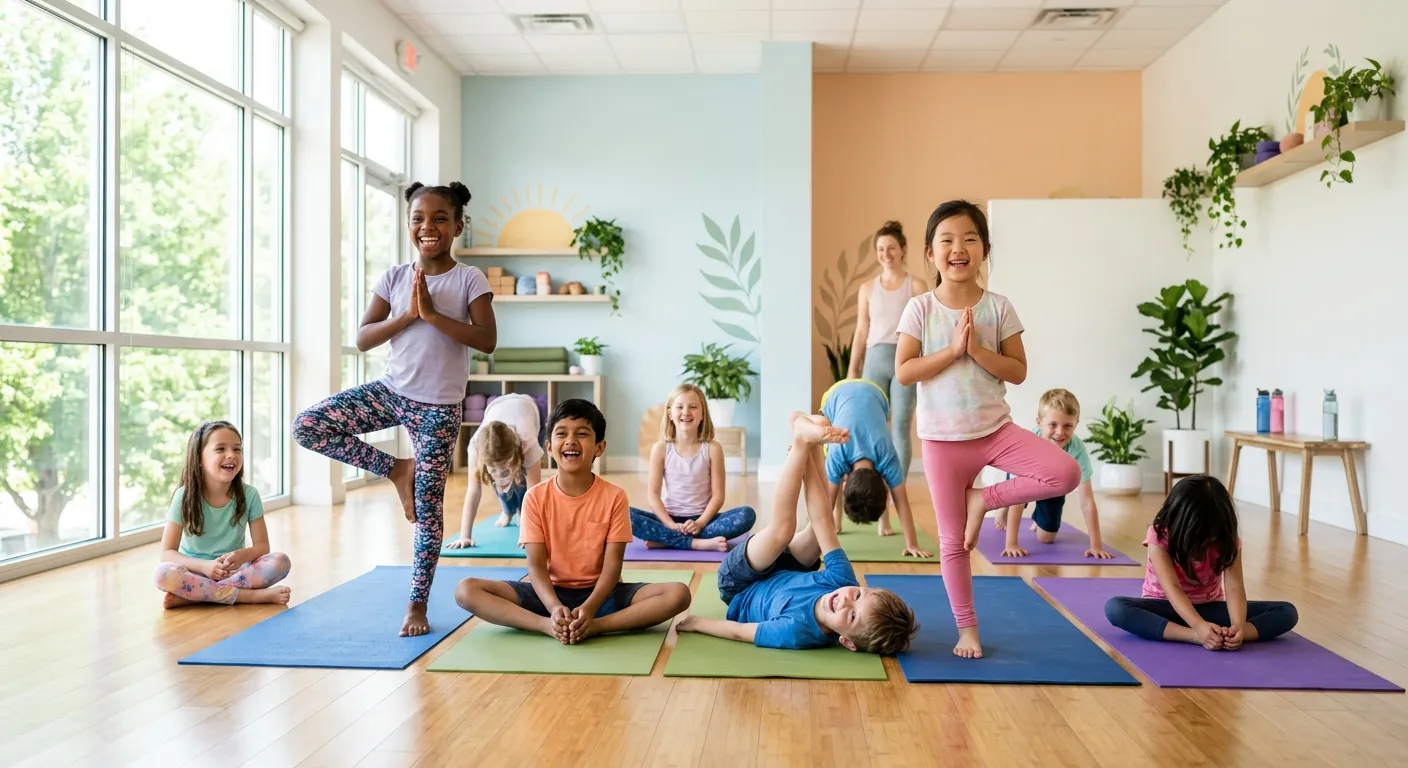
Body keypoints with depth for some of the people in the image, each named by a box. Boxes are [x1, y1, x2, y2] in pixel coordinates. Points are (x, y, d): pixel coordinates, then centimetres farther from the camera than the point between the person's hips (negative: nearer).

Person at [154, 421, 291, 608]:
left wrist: (242, 555, -29)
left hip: (234, 572, 1)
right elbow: (167, 552, -12)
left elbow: (262, 546, -5)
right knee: (163, 573, -33)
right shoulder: (184, 496, -9)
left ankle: (192, 596, -24)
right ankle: (250, 595, -27)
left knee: (281, 561, -25)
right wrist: (204, 566, -31)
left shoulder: (249, 495, -7)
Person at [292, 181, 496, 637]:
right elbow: (362, 340, -2)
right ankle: (395, 469, 5)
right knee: (307, 427, -11)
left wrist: (432, 314, -22)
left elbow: (487, 340, -19)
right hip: (391, 392, 4)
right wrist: (407, 315, -15)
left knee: (428, 508, 0)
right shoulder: (395, 278, 3)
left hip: (439, 407, -4)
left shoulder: (469, 280, -7)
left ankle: (418, 604, 14)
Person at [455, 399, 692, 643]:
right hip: (551, 592, 1)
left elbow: (612, 565, -11)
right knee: (466, 590, -21)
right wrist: (554, 607, -31)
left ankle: (593, 626, -31)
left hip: (599, 593, 0)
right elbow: (536, 564, -11)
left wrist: (589, 608, -30)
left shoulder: (614, 497, -8)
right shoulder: (536, 497, -6)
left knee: (678, 594, -25)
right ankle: (551, 626, -31)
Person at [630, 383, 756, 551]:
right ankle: (698, 543, -30)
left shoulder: (712, 448, -3)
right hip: (669, 518, 0)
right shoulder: (661, 448, -2)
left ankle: (667, 539, -26)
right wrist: (670, 525, -18)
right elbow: (654, 493, -4)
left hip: (701, 518, 1)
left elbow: (718, 495, -5)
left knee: (747, 514, -26)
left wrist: (700, 523, -20)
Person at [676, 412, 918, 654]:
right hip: (782, 579, 5)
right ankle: (810, 443, -1)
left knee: (783, 528, -25)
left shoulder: (799, 632, -45)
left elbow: (739, 631, -30)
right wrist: (807, 454, -25)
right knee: (819, 525, -10)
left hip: (742, 591, -5)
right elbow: (821, 521, -28)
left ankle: (803, 440, -16)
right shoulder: (841, 580, -33)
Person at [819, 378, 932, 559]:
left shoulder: (887, 457, -34)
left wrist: (912, 544, -27)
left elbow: (902, 503, -29)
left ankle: (884, 522, 3)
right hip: (837, 395, 0)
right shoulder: (836, 456, -36)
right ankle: (837, 521, 7)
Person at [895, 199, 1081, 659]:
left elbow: (1018, 372, -5)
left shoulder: (998, 307, -3)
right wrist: (953, 349, -18)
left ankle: (985, 500, 0)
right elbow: (903, 372, -12)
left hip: (996, 429, 2)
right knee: (953, 541, 6)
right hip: (942, 438, -1)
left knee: (1066, 473, -22)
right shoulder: (920, 309, -6)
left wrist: (976, 349, -17)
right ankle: (967, 627, 24)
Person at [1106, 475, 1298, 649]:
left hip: (1209, 607, 3)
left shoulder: (1228, 542, -14)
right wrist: (1199, 626, -49)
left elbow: (1235, 588, -24)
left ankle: (1223, 637, -41)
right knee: (1115, 607, -36)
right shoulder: (1160, 537, -23)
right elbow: (1172, 588, -32)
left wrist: (1238, 626, -45)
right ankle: (1196, 637, -45)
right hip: (1166, 606, -3)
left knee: (1287, 612, -17)